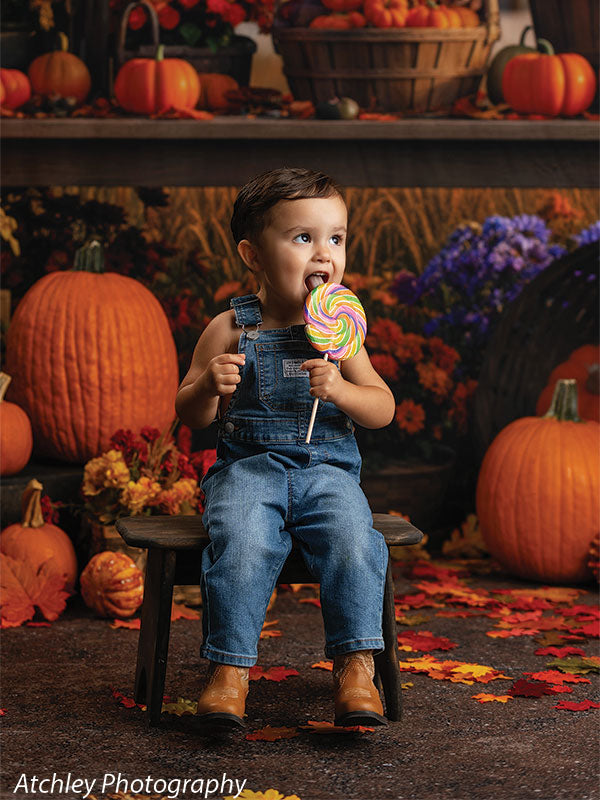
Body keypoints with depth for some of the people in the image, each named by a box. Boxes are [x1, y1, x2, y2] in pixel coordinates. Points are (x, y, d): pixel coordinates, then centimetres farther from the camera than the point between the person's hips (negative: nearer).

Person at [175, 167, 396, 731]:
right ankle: (230, 668, -23)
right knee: (240, 541, -31)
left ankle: (355, 665, -21)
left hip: (326, 467, 1)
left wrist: (340, 389, -14)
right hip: (247, 466, -1)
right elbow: (190, 415, 6)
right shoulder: (231, 329, 2)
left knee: (352, 539, -28)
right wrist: (209, 386, -17)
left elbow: (383, 409, 6)